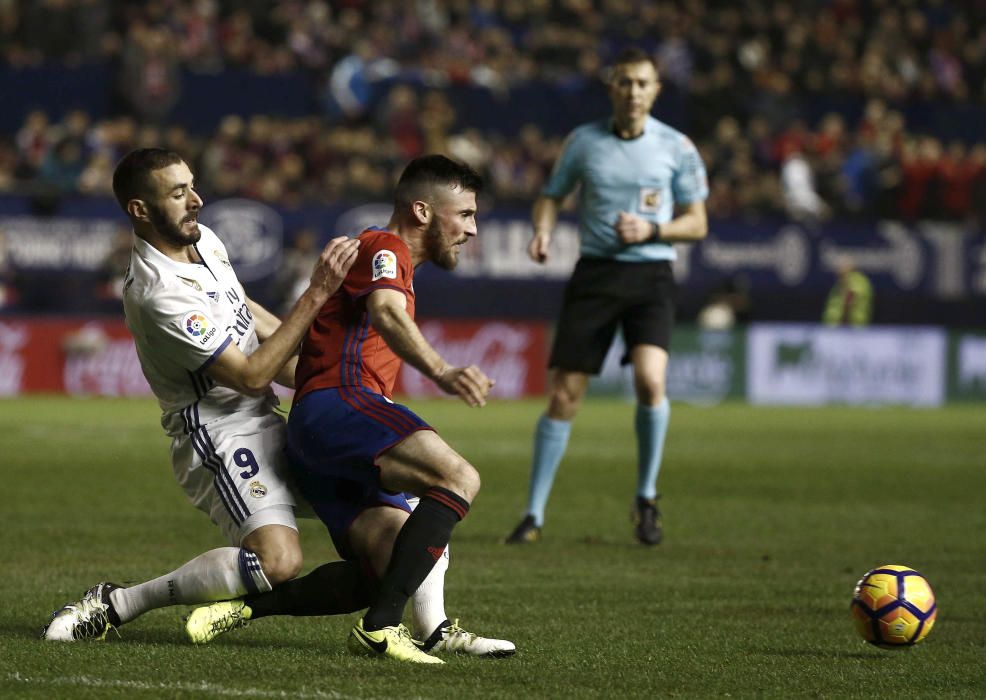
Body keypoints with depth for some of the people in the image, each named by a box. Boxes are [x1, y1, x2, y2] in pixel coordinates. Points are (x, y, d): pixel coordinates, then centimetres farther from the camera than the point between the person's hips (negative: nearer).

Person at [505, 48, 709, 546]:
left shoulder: (677, 148, 1)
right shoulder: (583, 141, 5)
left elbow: (697, 223, 5)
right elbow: (552, 194, 17)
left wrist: (650, 229, -12)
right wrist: (543, 229, -5)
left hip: (650, 275, -1)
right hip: (594, 274, 1)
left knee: (650, 379, -23)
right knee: (563, 395, -3)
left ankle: (646, 499, -2)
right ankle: (534, 515, 7)